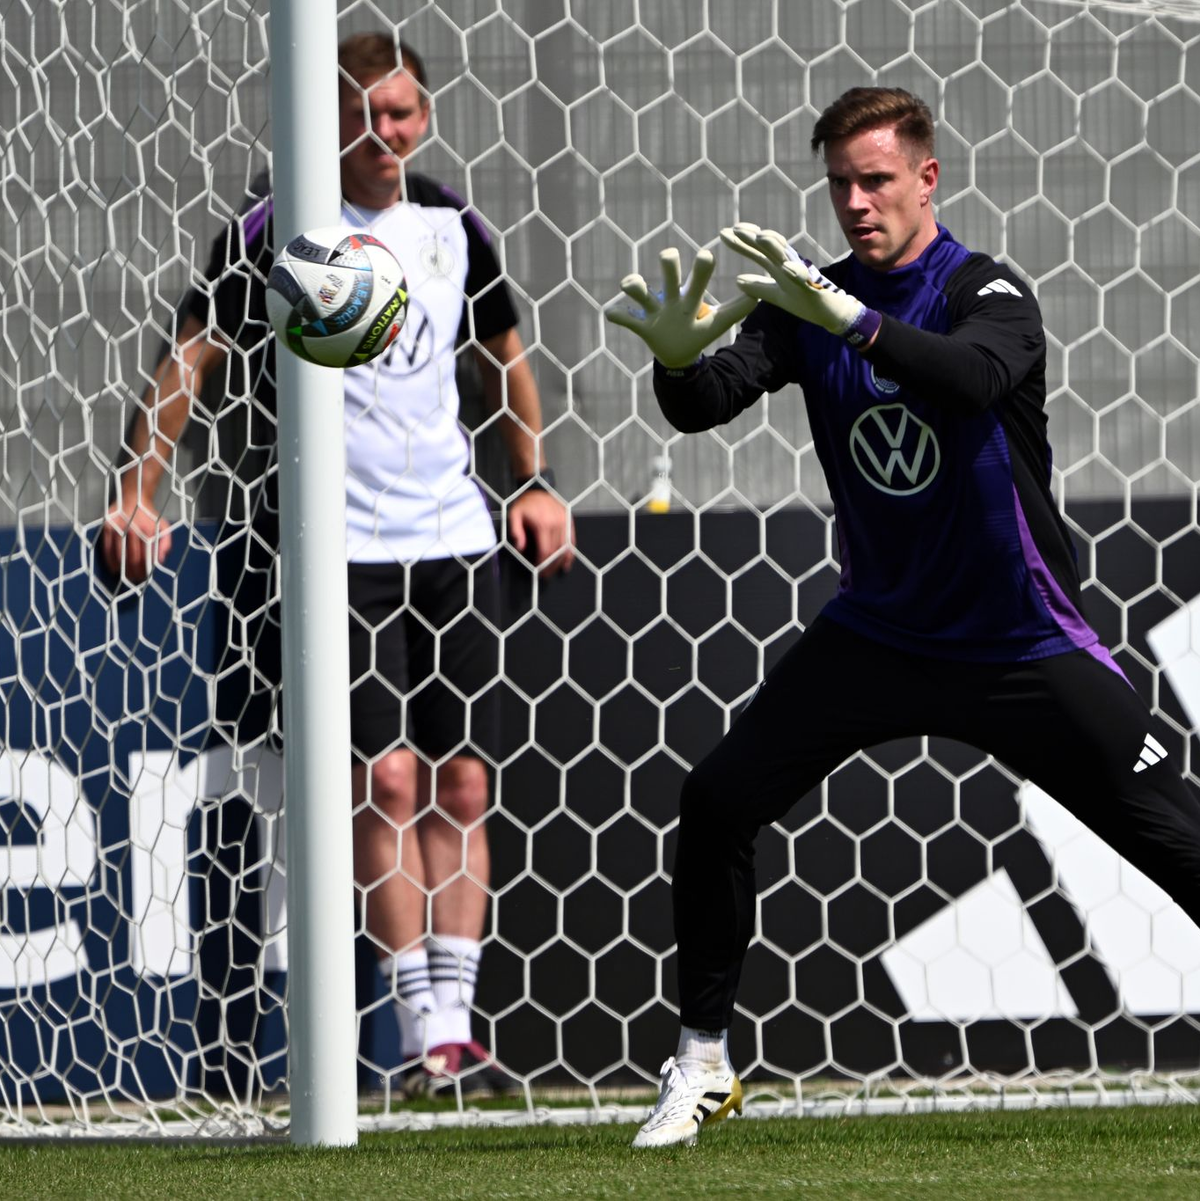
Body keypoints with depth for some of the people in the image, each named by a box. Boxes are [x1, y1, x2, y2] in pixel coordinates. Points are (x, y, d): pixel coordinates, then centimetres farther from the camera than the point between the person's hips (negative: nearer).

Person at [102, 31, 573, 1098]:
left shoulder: (452, 225, 9)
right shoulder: (280, 227, -6)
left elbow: (503, 352, 24)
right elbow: (192, 356, -6)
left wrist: (537, 483, 20)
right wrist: (138, 493, -15)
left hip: (454, 534, 5)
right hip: (342, 540, -5)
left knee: (461, 783, 2)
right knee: (386, 777, -10)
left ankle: (456, 1023, 5)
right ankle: (423, 1038, -8)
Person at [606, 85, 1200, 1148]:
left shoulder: (988, 294, -17)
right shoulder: (811, 302, -2)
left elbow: (974, 377, -40)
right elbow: (707, 403, -15)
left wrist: (846, 317, -54)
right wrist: (679, 360, -39)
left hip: (1022, 647, -4)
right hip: (878, 632, 4)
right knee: (718, 801, -6)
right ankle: (704, 1064, 7)